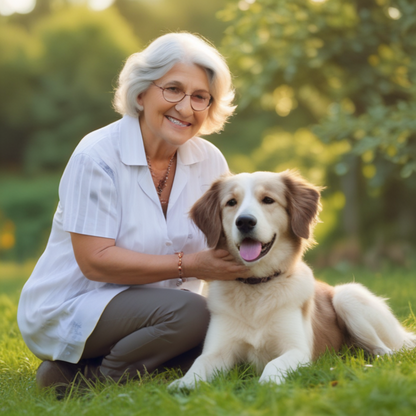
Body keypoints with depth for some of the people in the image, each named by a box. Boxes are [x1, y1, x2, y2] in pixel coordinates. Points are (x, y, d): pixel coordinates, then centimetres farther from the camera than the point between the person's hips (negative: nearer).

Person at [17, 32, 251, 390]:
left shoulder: (209, 161, 1)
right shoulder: (97, 156, -16)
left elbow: (230, 244, 2)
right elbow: (96, 261, -21)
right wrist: (190, 265, -25)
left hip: (156, 305, 8)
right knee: (189, 311, -30)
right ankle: (96, 379, -7)